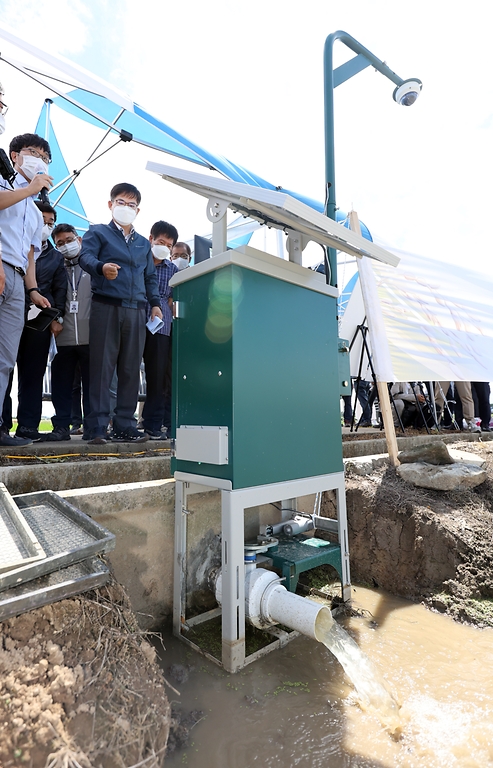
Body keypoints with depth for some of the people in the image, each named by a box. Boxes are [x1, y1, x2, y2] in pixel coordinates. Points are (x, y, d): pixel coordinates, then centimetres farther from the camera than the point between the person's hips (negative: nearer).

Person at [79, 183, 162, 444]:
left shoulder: (144, 243, 25)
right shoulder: (98, 232, 11)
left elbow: (150, 277, 24)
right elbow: (85, 256, -6)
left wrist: (155, 303, 10)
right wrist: (102, 267, -28)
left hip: (136, 310, 4)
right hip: (106, 306, -4)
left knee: (131, 369, 2)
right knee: (102, 366, -6)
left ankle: (125, 426, 8)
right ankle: (97, 427, -2)